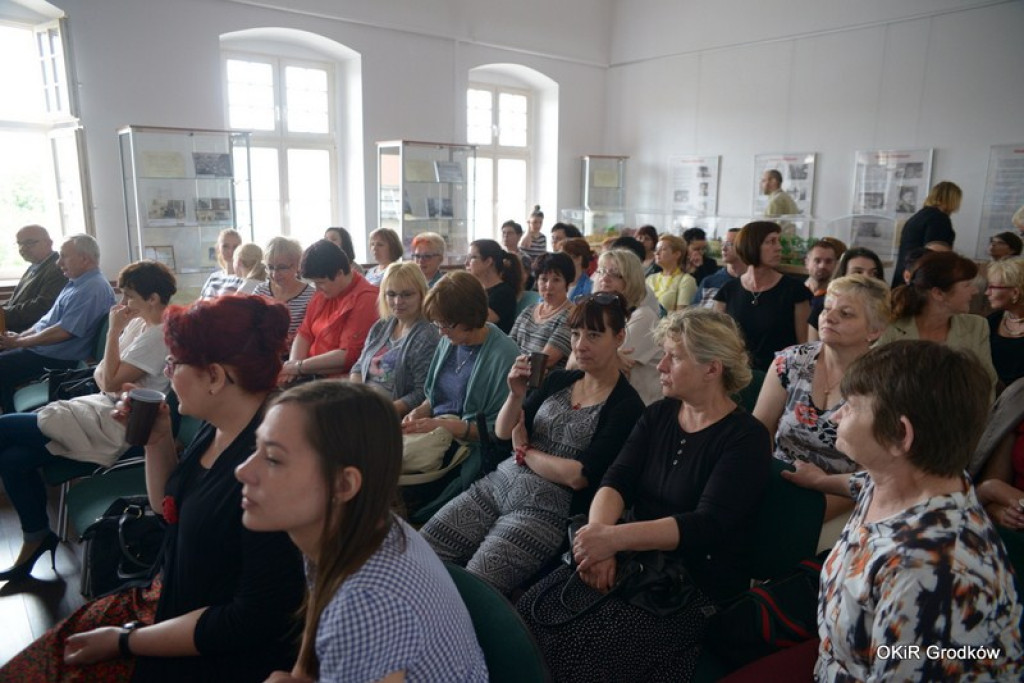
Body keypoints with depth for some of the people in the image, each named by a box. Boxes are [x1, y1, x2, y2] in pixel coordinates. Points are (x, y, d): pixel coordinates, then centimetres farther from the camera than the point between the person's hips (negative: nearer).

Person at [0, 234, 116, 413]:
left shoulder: (92, 289, -22)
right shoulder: (77, 282, 14)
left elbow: (63, 332, -25)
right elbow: (49, 319, 21)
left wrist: (19, 342, -13)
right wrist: (19, 336, 8)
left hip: (57, 359, -10)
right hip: (45, 349, 10)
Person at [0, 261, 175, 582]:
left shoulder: (158, 335, -18)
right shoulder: (138, 324, 11)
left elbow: (112, 380, -21)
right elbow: (102, 373, 15)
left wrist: (114, 331, -15)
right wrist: (107, 378, -7)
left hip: (115, 423, -9)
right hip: (104, 406, 9)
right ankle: (35, 538, 11)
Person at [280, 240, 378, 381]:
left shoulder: (365, 300, -17)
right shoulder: (323, 292, 8)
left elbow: (348, 355, -19)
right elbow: (305, 333, 10)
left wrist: (300, 366, -15)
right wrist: (293, 364, -7)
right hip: (312, 373, 7)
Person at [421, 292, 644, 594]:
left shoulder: (626, 407, -9)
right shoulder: (559, 380, 8)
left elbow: (579, 476, -16)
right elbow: (503, 432, 9)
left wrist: (525, 452, -3)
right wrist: (516, 395, -11)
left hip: (547, 511, -6)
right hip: (497, 485, 6)